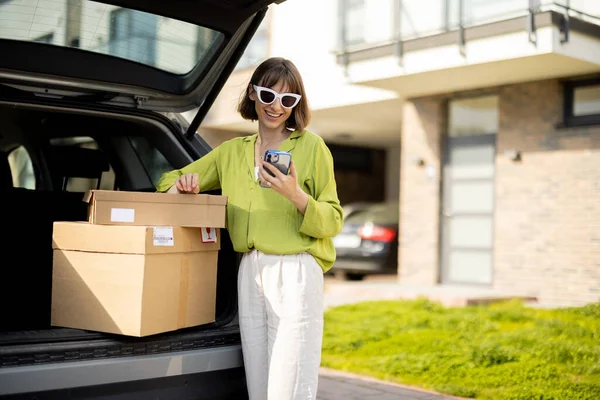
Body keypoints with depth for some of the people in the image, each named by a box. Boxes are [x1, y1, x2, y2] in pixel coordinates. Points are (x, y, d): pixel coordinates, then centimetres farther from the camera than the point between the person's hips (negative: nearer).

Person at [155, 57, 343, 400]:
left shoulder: (311, 146, 3)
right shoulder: (231, 152, 16)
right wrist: (182, 184, -1)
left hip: (296, 271, -4)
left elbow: (333, 222, -1)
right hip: (249, 271, 5)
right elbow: (169, 182, 23)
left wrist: (297, 197, -19)